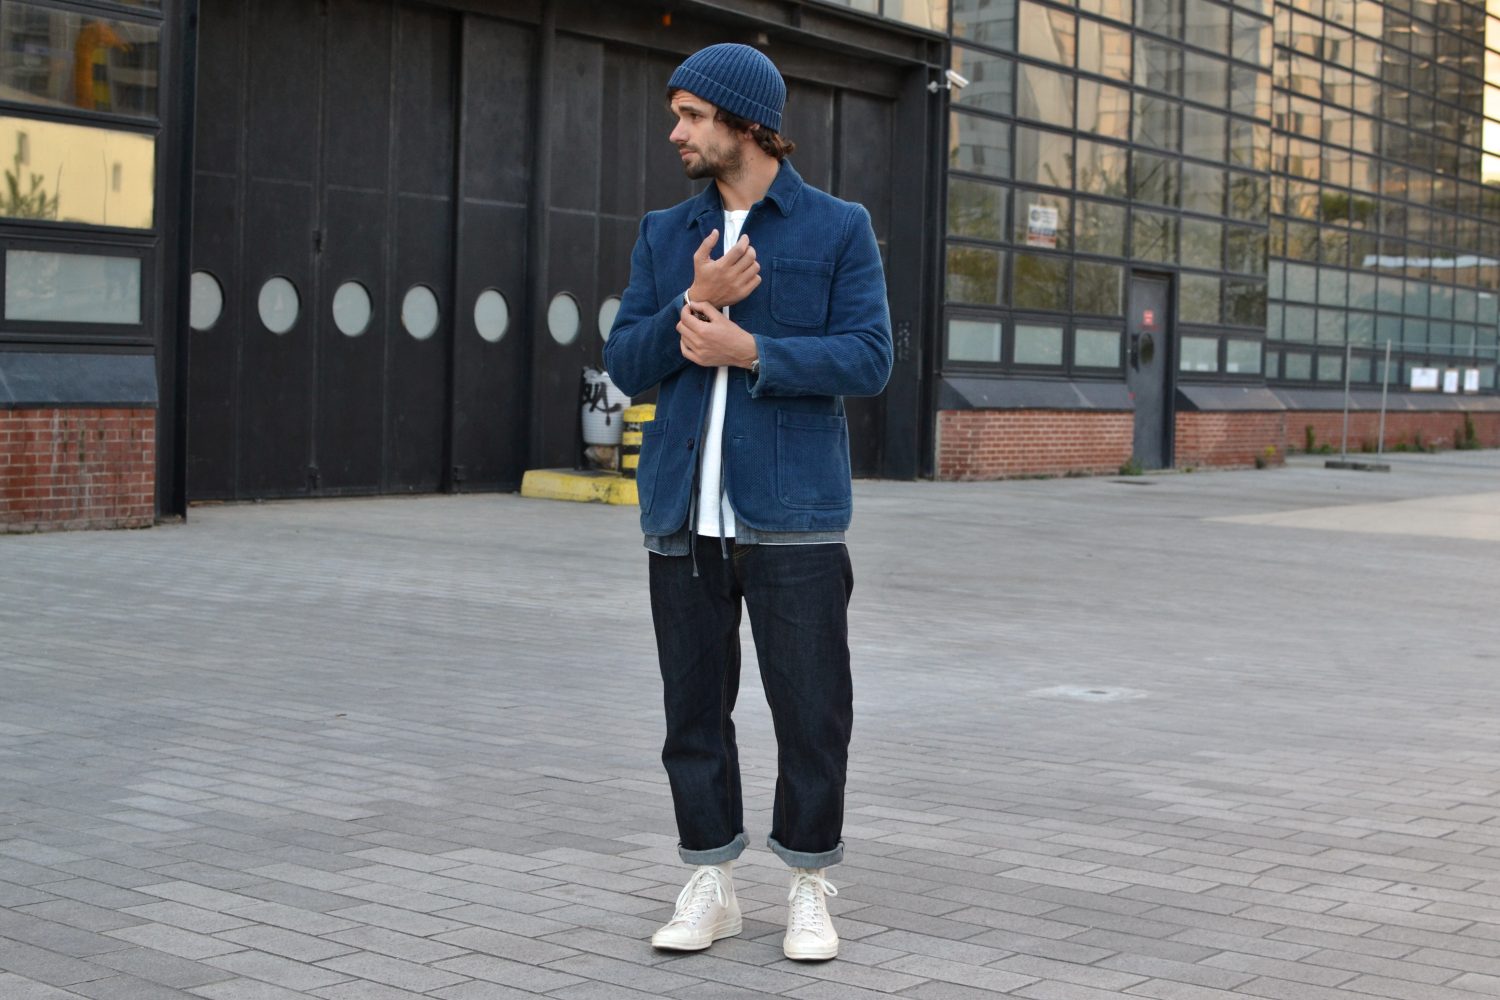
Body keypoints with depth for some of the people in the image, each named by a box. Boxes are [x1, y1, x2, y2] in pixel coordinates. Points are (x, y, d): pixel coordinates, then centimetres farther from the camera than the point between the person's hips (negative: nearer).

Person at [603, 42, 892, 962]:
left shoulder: (839, 229, 2)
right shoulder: (664, 235, 12)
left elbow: (869, 360, -7)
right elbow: (626, 365, 7)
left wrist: (749, 351, -17)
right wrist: (693, 306, -11)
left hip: (793, 514, -3)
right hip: (683, 514, 4)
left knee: (811, 709, 0)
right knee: (694, 705, 8)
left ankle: (811, 889, 15)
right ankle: (711, 885, 20)